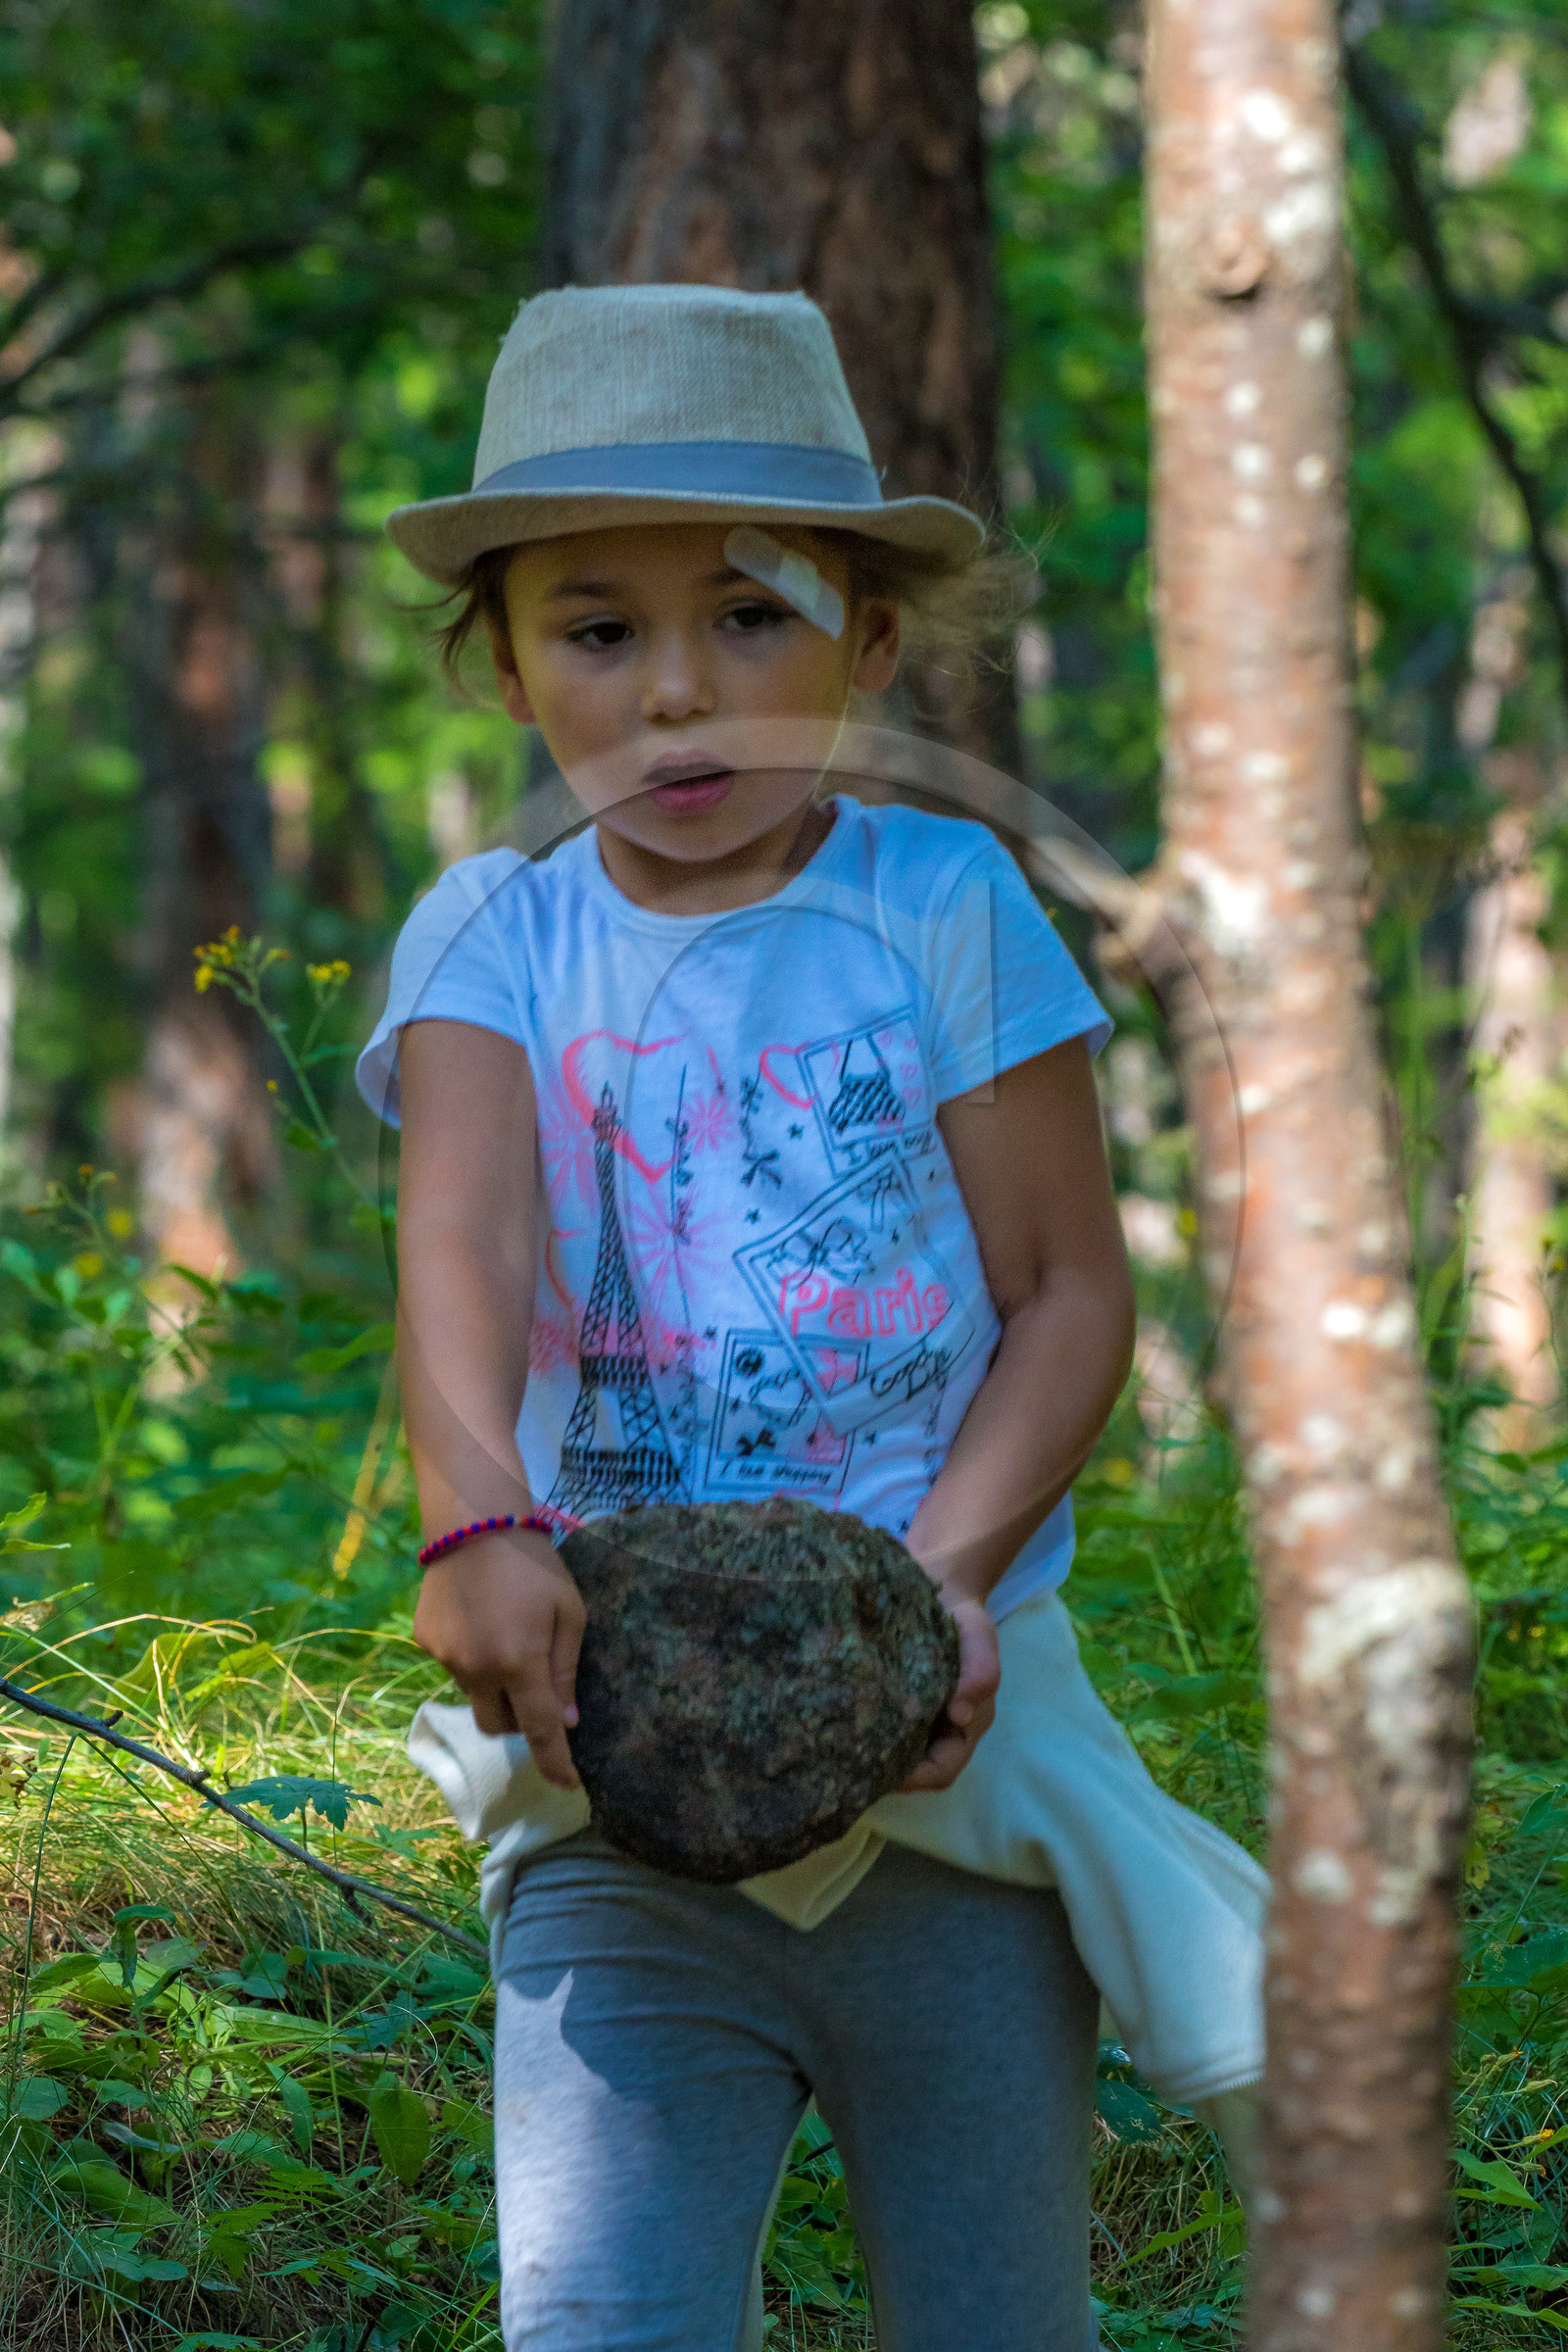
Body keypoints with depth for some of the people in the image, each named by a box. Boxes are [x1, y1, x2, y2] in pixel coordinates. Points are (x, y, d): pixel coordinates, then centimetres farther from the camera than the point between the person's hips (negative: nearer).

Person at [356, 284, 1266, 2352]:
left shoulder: (944, 906, -1)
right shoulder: (495, 940, 4)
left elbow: (1073, 1288, -1)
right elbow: (461, 1239, -14)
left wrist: (952, 1571, -18)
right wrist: (479, 1525, -33)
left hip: (946, 1744, 0)